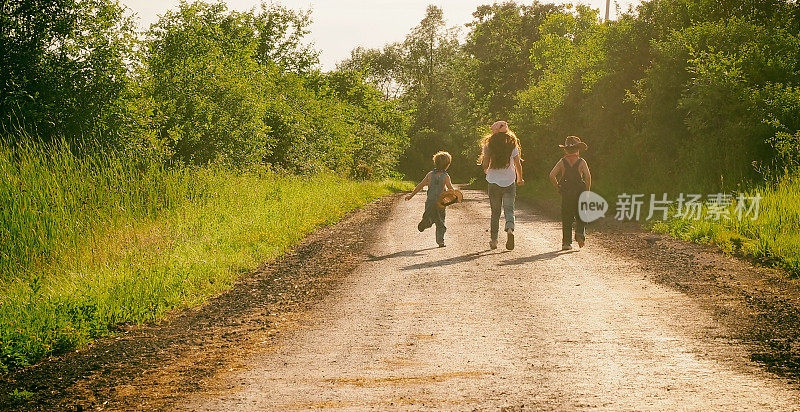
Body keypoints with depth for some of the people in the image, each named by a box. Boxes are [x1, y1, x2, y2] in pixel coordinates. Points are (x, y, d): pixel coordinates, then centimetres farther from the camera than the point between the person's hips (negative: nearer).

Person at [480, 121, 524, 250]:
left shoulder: (489, 145, -4)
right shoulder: (512, 145, -2)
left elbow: (485, 165, -5)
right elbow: (518, 164, 1)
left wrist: (487, 170, 19)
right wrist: (520, 179, 17)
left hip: (494, 182, 0)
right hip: (509, 181, 0)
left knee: (495, 212, 10)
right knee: (509, 209, 4)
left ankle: (493, 239, 12)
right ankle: (510, 229, -25)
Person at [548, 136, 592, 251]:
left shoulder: (562, 162, 4)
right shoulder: (581, 162, 0)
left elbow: (552, 175, -4)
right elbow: (588, 176, -12)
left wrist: (558, 187, 6)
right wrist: (587, 191, -1)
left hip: (566, 193, 1)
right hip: (579, 193, -1)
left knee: (566, 218, 6)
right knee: (581, 217, 11)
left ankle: (566, 242, 2)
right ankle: (580, 233, -14)